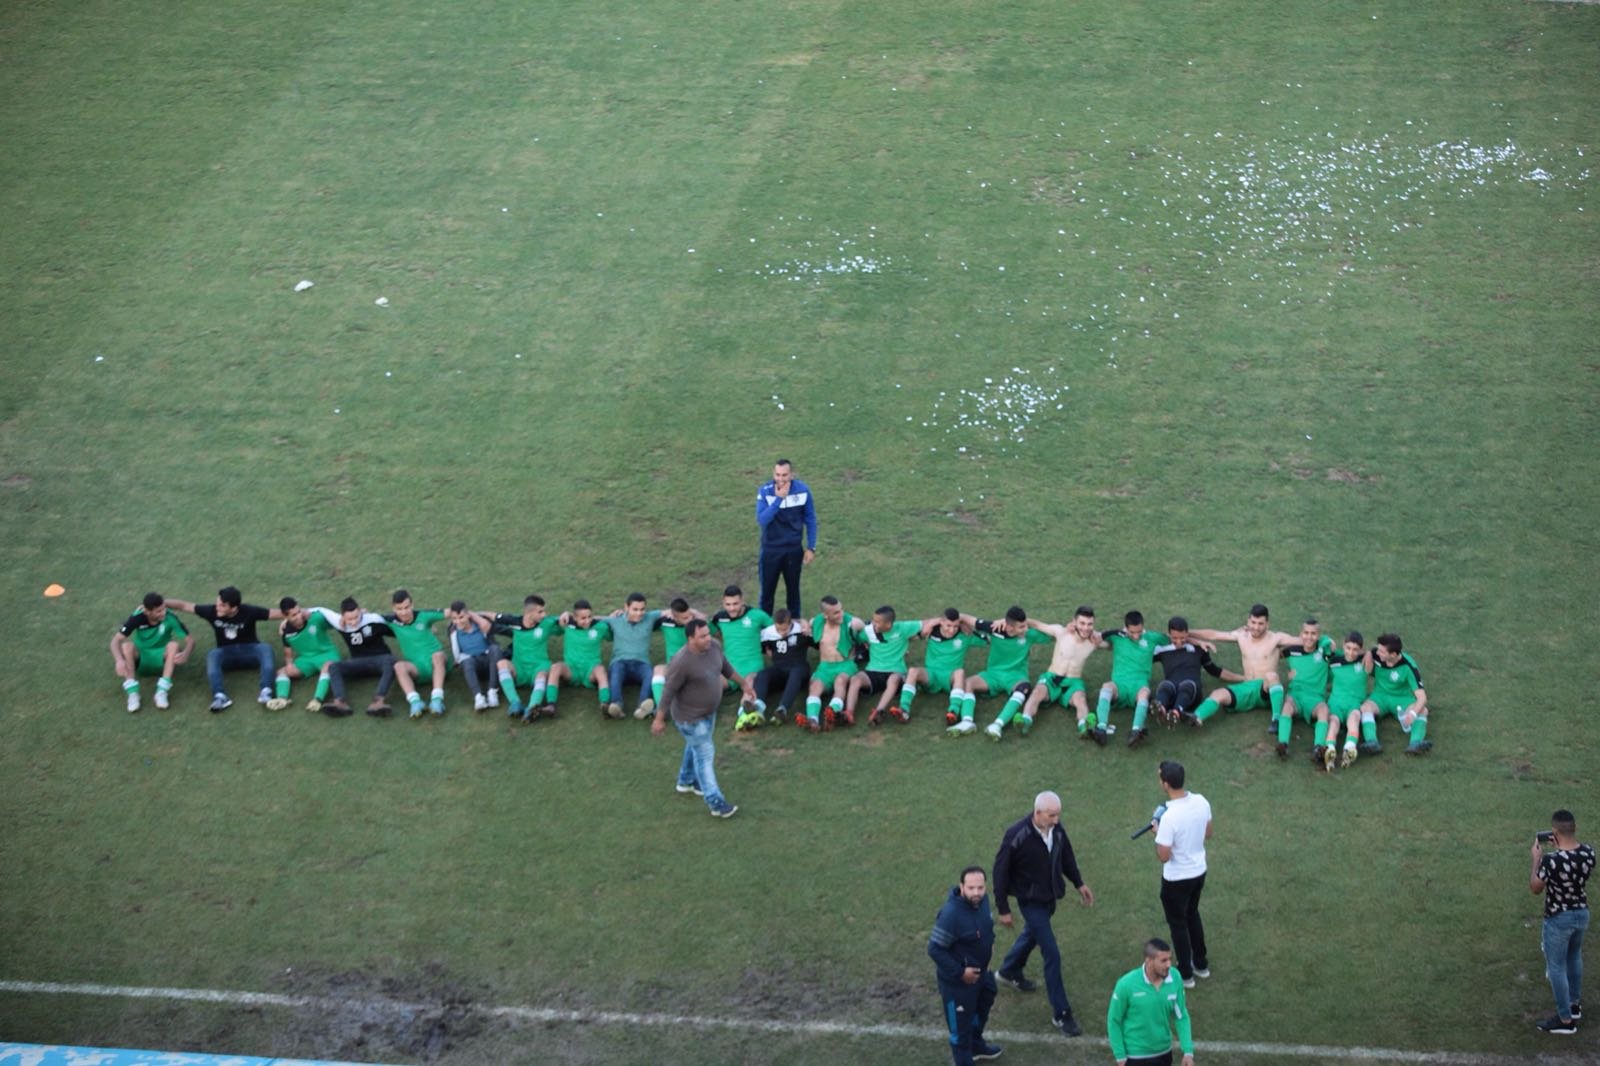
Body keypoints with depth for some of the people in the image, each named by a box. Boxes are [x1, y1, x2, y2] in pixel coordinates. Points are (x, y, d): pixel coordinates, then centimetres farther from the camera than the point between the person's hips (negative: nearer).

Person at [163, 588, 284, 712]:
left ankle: (266, 693, -47)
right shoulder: (212, 611, -12)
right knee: (212, 654, -32)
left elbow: (277, 613, -20)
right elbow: (183, 606, -6)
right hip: (227, 653, 1)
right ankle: (220, 697, -48)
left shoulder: (248, 612, -17)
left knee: (265, 648, -34)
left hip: (249, 651, -1)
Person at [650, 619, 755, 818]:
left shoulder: (714, 647, -12)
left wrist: (744, 683, 16)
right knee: (705, 755, -2)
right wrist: (659, 720, -17)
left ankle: (687, 781, 50)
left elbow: (726, 667, 8)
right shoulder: (682, 662, -34)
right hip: (691, 717, -8)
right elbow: (668, 692, -24)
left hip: (709, 711, 8)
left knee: (695, 747, 27)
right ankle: (716, 803, 5)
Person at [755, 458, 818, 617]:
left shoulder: (803, 490, -11)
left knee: (793, 589, 15)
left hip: (794, 549, 1)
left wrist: (811, 547, 0)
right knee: (767, 590, 8)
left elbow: (810, 520, 0)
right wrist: (778, 499, -34)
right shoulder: (765, 491, -16)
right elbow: (761, 520, -27)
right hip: (771, 550, -1)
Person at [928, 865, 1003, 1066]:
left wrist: (989, 943, 4)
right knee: (960, 1024, 10)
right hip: (957, 981, -9)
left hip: (980, 972, 9)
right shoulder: (951, 914, -36)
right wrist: (960, 973, -24)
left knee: (982, 1008, 32)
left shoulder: (981, 899, -12)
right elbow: (935, 949, -29)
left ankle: (976, 1045, 58)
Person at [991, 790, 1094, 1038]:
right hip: (1031, 900, -7)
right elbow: (1000, 872, -18)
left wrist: (1079, 883, 13)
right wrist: (1003, 909, -14)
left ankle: (1010, 971, 59)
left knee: (1032, 934, 31)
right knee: (1051, 954, -6)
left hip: (1049, 896, 7)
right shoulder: (1017, 837, -29)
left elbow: (1066, 856, 10)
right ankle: (1061, 1013, 5)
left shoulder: (1056, 829, -11)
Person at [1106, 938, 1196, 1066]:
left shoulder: (1174, 979, -11)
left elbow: (1181, 1016, 0)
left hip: (1164, 1053, 5)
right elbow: (1114, 1021, -11)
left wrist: (1188, 1051, -7)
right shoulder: (1127, 984, -22)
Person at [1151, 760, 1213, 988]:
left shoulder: (1169, 817, -33)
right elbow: (1207, 834, 5)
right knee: (1192, 915, 29)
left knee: (1178, 924, 15)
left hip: (1177, 879, -7)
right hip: (1199, 871, 7)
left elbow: (1164, 856, -25)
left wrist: (1158, 832, -10)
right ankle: (1201, 964, 42)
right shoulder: (1201, 802, -11)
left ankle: (1185, 974, 30)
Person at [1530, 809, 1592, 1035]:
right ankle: (1574, 1004, 46)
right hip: (1582, 913, 6)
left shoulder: (1551, 860, -31)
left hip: (1558, 920, -6)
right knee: (1574, 958, 29)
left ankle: (1566, 1020, 21)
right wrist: (1560, 851, 9)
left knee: (1557, 968, 11)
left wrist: (1537, 859, -4)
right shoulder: (1589, 853, -13)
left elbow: (1535, 888, -13)